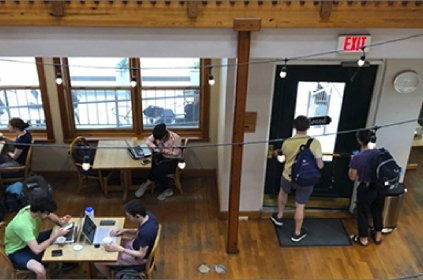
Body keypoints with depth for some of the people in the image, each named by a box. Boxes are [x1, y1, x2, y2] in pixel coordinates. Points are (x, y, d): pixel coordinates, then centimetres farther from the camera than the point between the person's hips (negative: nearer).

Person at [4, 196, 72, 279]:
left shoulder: (33, 208, -17)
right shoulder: (22, 225, -39)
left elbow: (51, 216, 4)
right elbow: (37, 250, -39)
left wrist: (60, 221, -18)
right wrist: (55, 236, -30)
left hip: (32, 240, 8)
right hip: (17, 251, -8)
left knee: (65, 236, 3)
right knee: (40, 270, -34)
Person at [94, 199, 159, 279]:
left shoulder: (146, 232, -39)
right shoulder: (148, 215, -15)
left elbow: (141, 255, -26)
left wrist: (119, 249, -27)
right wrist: (125, 231, -7)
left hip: (137, 258, -9)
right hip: (136, 245, 9)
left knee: (98, 262, -2)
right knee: (107, 244, 21)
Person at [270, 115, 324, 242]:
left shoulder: (287, 142, -12)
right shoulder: (315, 143, -20)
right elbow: (320, 165, -16)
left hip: (288, 176, 2)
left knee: (283, 192, 34)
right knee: (300, 206, 13)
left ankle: (279, 216, 48)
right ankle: (297, 233, 28)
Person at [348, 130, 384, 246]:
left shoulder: (357, 158, -23)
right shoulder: (378, 153, -10)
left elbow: (352, 177, -12)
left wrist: (352, 163, 0)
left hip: (365, 190, -5)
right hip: (379, 188, 5)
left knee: (363, 214, 16)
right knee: (378, 211, 24)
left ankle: (363, 239, 31)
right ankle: (378, 236, 41)